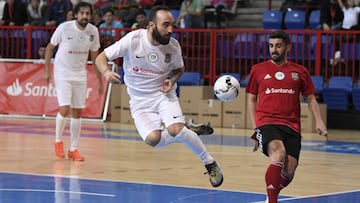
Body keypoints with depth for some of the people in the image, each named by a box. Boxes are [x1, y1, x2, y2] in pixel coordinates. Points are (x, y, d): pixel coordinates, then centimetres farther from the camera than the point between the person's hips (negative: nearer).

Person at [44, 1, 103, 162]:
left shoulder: (93, 31, -5)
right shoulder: (64, 28, -16)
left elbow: (94, 56, 7)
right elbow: (50, 47, -2)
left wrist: (99, 81, 6)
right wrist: (47, 70, -4)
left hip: (80, 75, 4)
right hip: (62, 74, -4)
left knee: (77, 112, 4)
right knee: (65, 109, -15)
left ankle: (73, 149, 12)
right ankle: (58, 141, 10)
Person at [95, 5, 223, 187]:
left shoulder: (173, 45, -9)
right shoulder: (133, 39, -17)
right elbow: (101, 57, -12)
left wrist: (172, 80, -10)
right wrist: (106, 72, -34)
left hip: (164, 95, 0)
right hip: (140, 101, 0)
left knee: (175, 129, -29)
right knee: (153, 138, -26)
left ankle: (209, 163, -9)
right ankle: (187, 131, 5)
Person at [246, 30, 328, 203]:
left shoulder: (300, 72, 12)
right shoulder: (258, 70, 11)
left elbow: (311, 98, 16)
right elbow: (251, 98, 17)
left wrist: (319, 121, 0)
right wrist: (255, 127, 8)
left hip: (291, 126, 2)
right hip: (267, 122, -2)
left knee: (289, 171, -8)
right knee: (279, 153, -31)